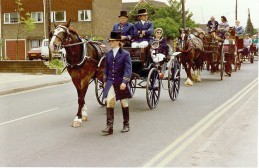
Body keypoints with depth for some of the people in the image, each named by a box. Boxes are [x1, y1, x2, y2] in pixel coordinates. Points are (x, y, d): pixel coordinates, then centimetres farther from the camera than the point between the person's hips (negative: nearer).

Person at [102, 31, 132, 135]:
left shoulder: (125, 54, -8)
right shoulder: (108, 54, 6)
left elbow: (128, 70, -13)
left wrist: (124, 82, -22)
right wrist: (105, 81, 13)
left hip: (121, 83, -3)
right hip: (111, 82, 3)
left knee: (124, 103, 10)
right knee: (109, 101, -12)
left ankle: (126, 125, 25)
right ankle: (109, 126, -12)